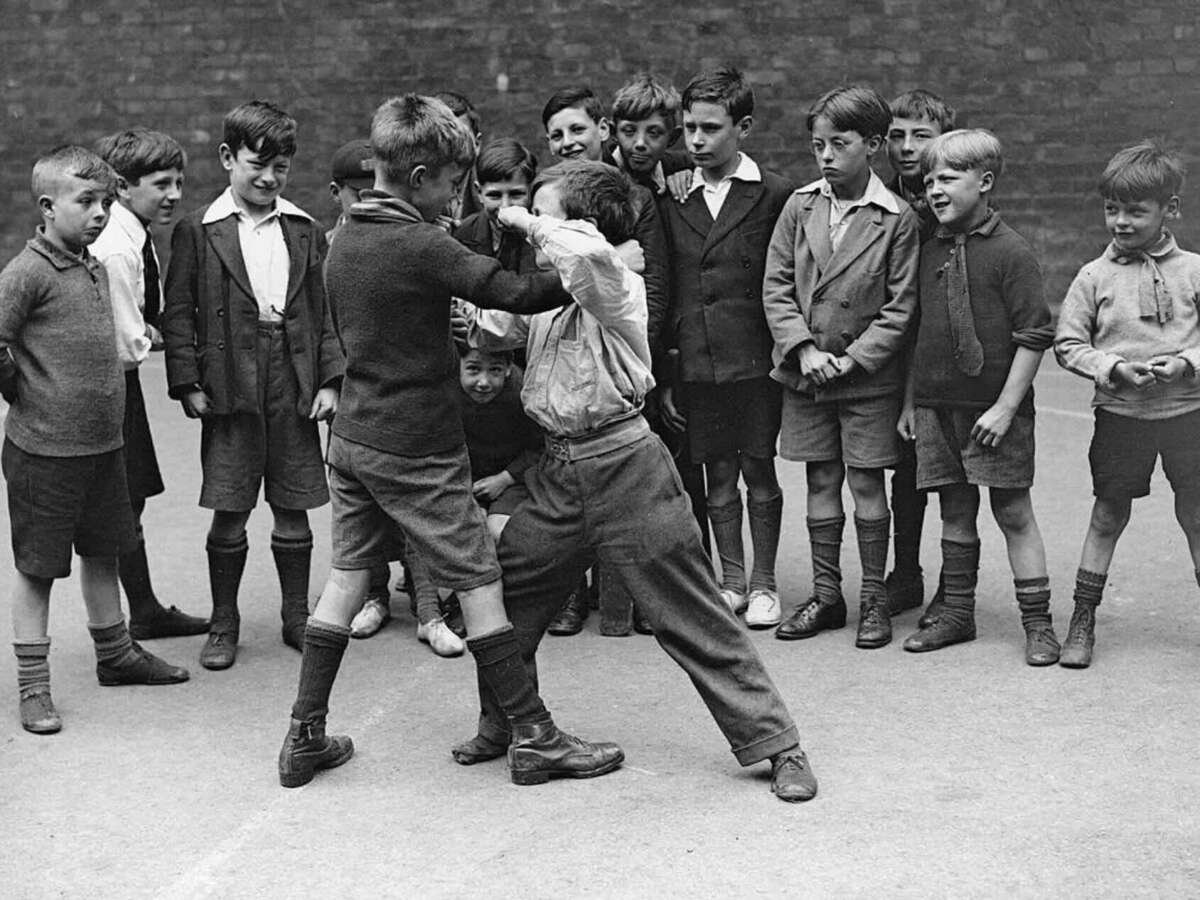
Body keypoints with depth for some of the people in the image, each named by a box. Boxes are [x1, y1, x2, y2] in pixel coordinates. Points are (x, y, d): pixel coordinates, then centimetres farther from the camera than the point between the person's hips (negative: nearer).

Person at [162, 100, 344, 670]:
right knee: (229, 512, 3)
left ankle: (296, 617, 23)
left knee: (293, 510, 9)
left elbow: (326, 310, 9)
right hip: (230, 388, -2)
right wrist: (187, 383, -7)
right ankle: (223, 625, 17)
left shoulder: (304, 230, 9)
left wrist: (329, 379, 1)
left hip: (294, 386, 2)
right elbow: (178, 314, 0)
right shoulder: (198, 232, 1)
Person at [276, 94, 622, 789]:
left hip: (353, 437, 8)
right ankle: (534, 737, 7)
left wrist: (453, 344, 16)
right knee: (480, 583, 0)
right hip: (417, 450, -8)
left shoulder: (346, 241, 8)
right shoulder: (421, 245, -18)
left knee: (347, 577, 13)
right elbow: (511, 291, -23)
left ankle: (305, 737, 16)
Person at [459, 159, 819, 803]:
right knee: (500, 597, 12)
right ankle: (500, 728, 33)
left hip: (624, 466, -8)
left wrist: (529, 224, -20)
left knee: (692, 616, -3)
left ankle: (777, 745, 6)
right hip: (558, 472, 8)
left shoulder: (615, 287, -14)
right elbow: (489, 331, 22)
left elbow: (589, 252, -37)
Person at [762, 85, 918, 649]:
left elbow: (900, 307, -6)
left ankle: (874, 598, 15)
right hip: (805, 372, 3)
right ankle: (826, 595, 20)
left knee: (866, 485, 3)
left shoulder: (896, 218, -7)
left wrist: (851, 359, -13)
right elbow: (776, 287, 2)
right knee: (821, 482, 10)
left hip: (867, 376, -3)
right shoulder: (800, 207, 2)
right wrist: (804, 350, -10)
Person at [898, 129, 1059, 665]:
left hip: (993, 408, -5)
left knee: (1014, 513, 0)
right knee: (955, 514, 12)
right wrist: (910, 402, 14)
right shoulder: (929, 253, 10)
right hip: (938, 406, 6)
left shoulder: (1010, 253, -8)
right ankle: (957, 614, 21)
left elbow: (1033, 336, -10)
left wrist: (1006, 407, -14)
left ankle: (1037, 624, 6)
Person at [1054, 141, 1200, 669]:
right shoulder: (1095, 277, -2)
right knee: (1108, 515, 8)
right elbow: (1068, 344, -1)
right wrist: (1112, 367, -15)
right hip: (1119, 413, 0)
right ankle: (1082, 621, 18)